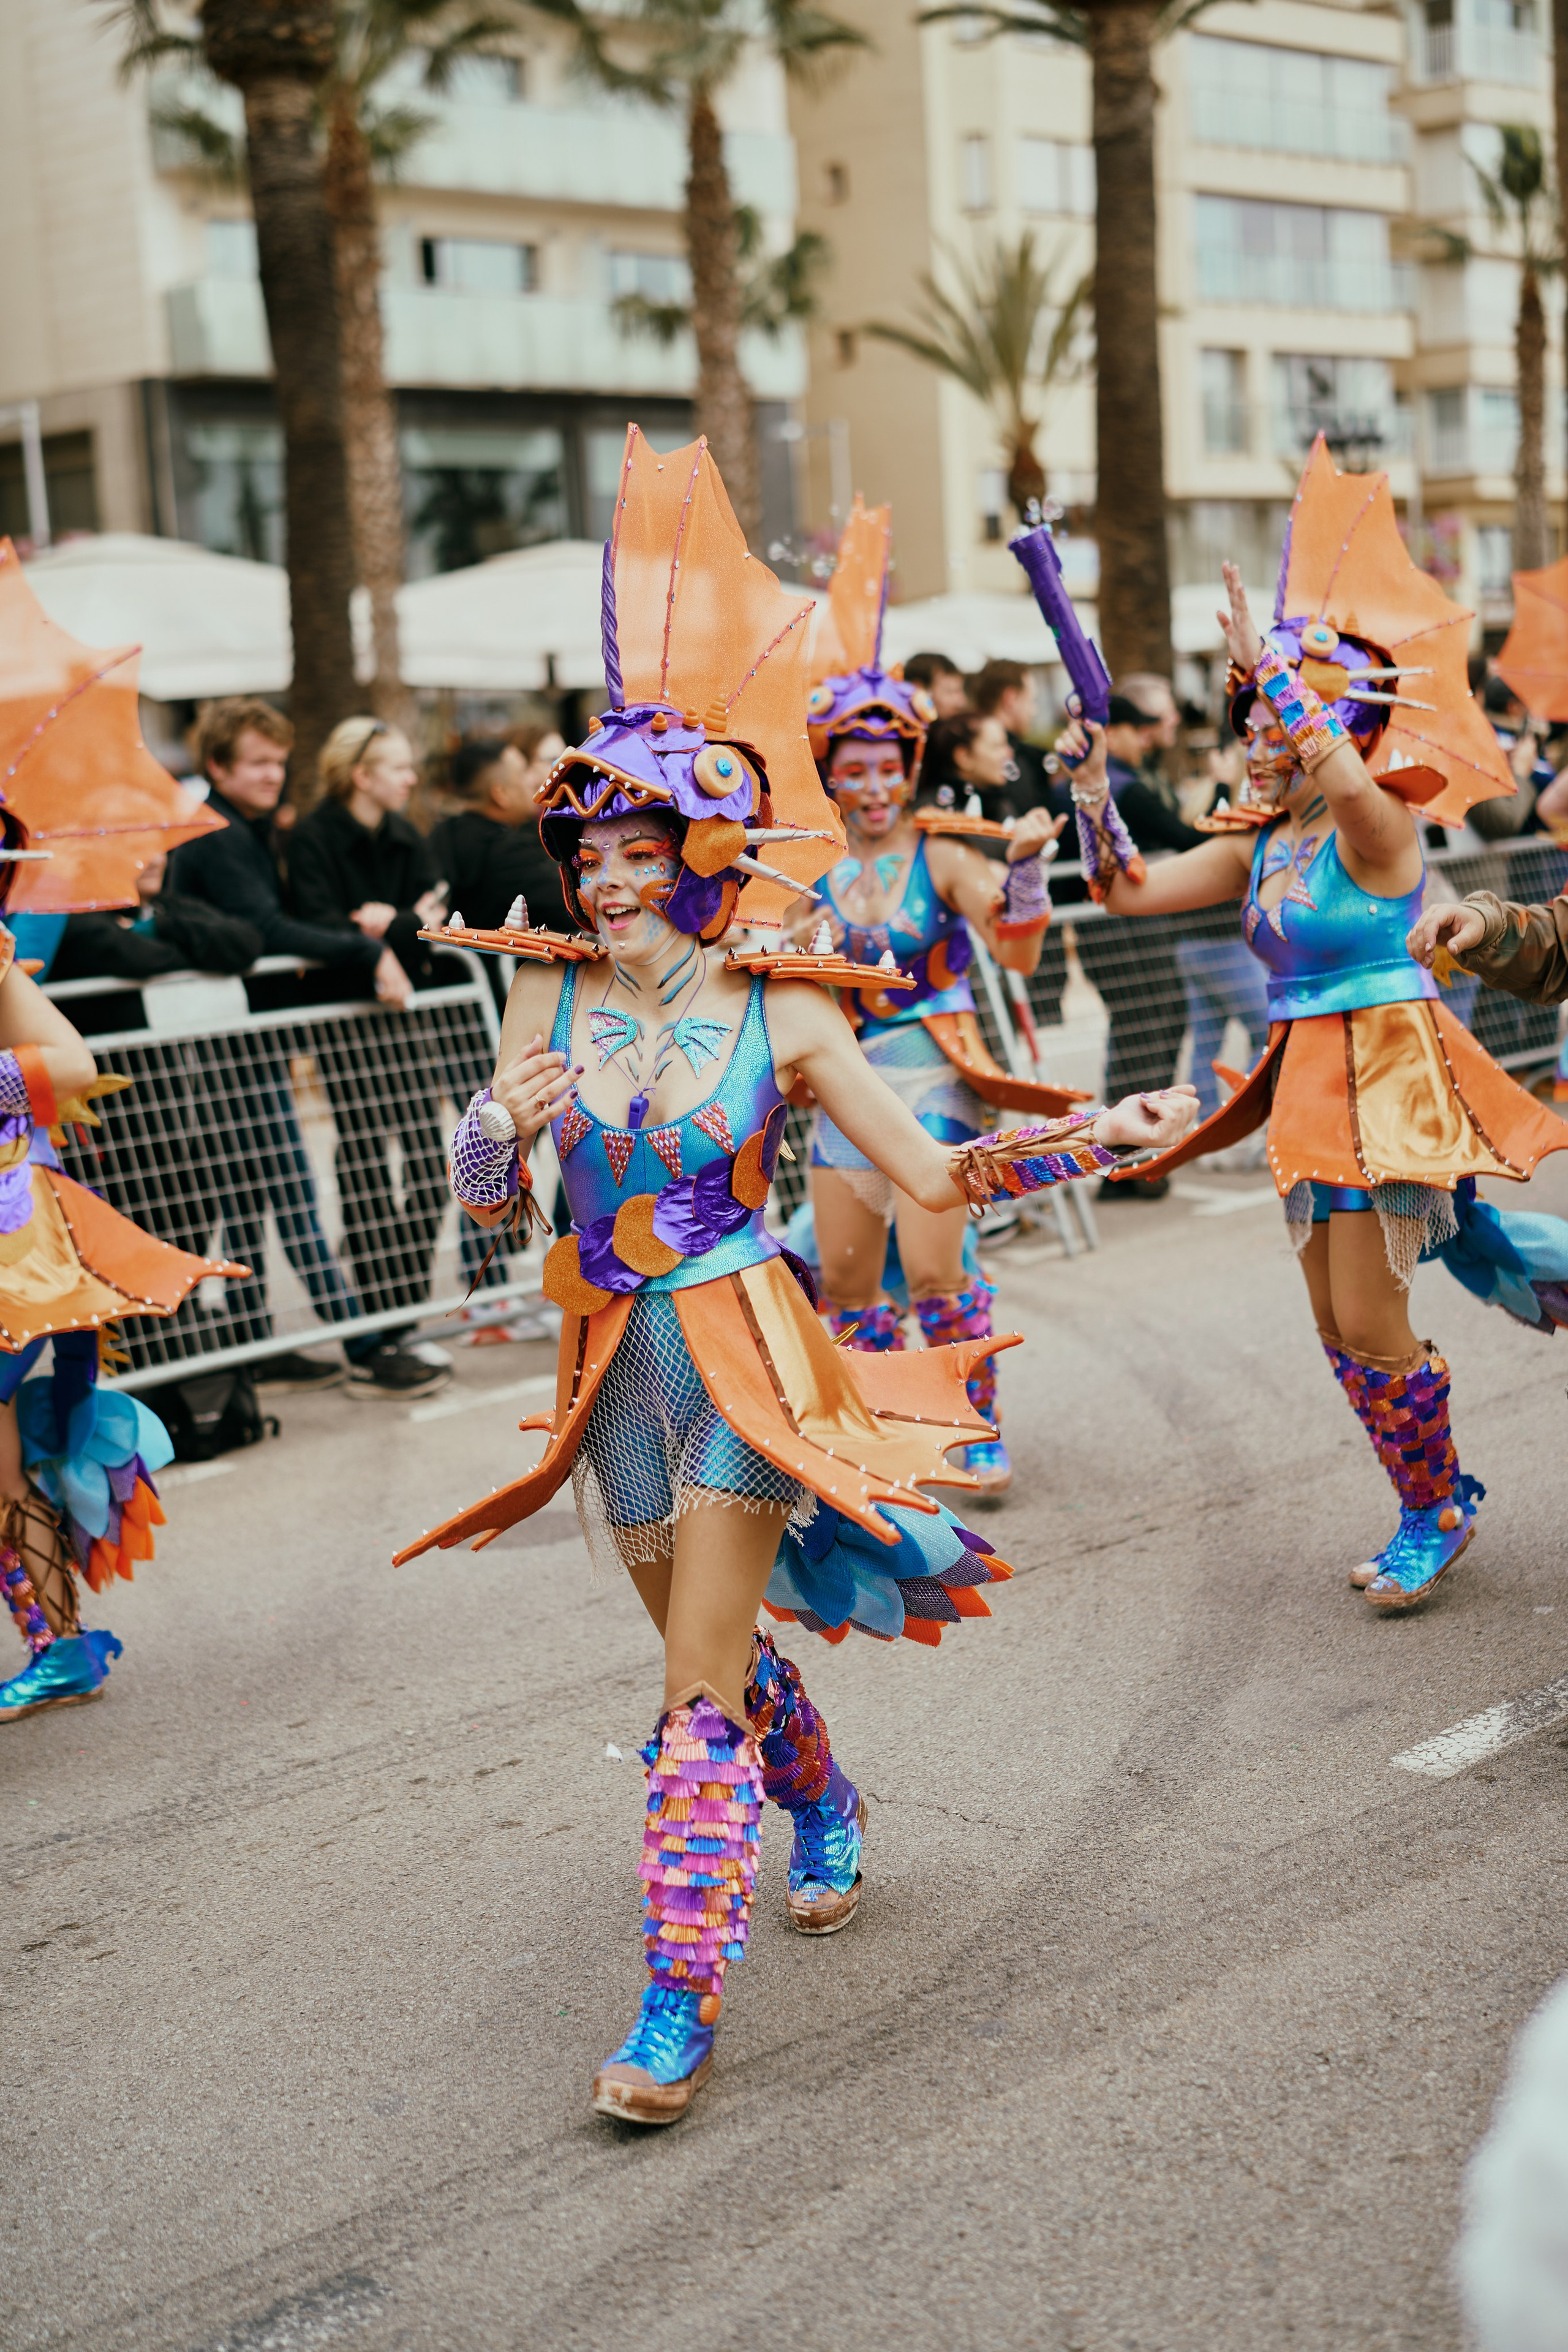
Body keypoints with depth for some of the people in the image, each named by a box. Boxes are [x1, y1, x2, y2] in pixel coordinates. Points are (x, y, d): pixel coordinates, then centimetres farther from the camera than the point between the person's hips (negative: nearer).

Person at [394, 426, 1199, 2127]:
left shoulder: (781, 1013, -9)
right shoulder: (550, 995, -1)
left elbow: (933, 1173, -8)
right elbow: (487, 1199, 1)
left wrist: (1088, 1138, -22)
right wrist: (506, 1123, -21)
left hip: (740, 1349, -4)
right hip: (616, 1357, 4)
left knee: (702, 1688, -8)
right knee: (715, 1647, 19)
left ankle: (680, 2003, -1)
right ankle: (826, 1811, 49)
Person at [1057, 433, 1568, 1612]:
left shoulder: (1379, 828, -13)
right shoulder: (1261, 846, 10)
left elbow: (1342, 776, -37)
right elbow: (1129, 887, 10)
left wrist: (1270, 665, -33)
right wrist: (1093, 784, -2)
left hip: (1387, 1071, -8)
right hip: (1309, 1082, 8)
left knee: (1372, 1327, -5)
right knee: (1338, 1327, 11)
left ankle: (1437, 1508, 19)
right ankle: (1436, 1504, 28)